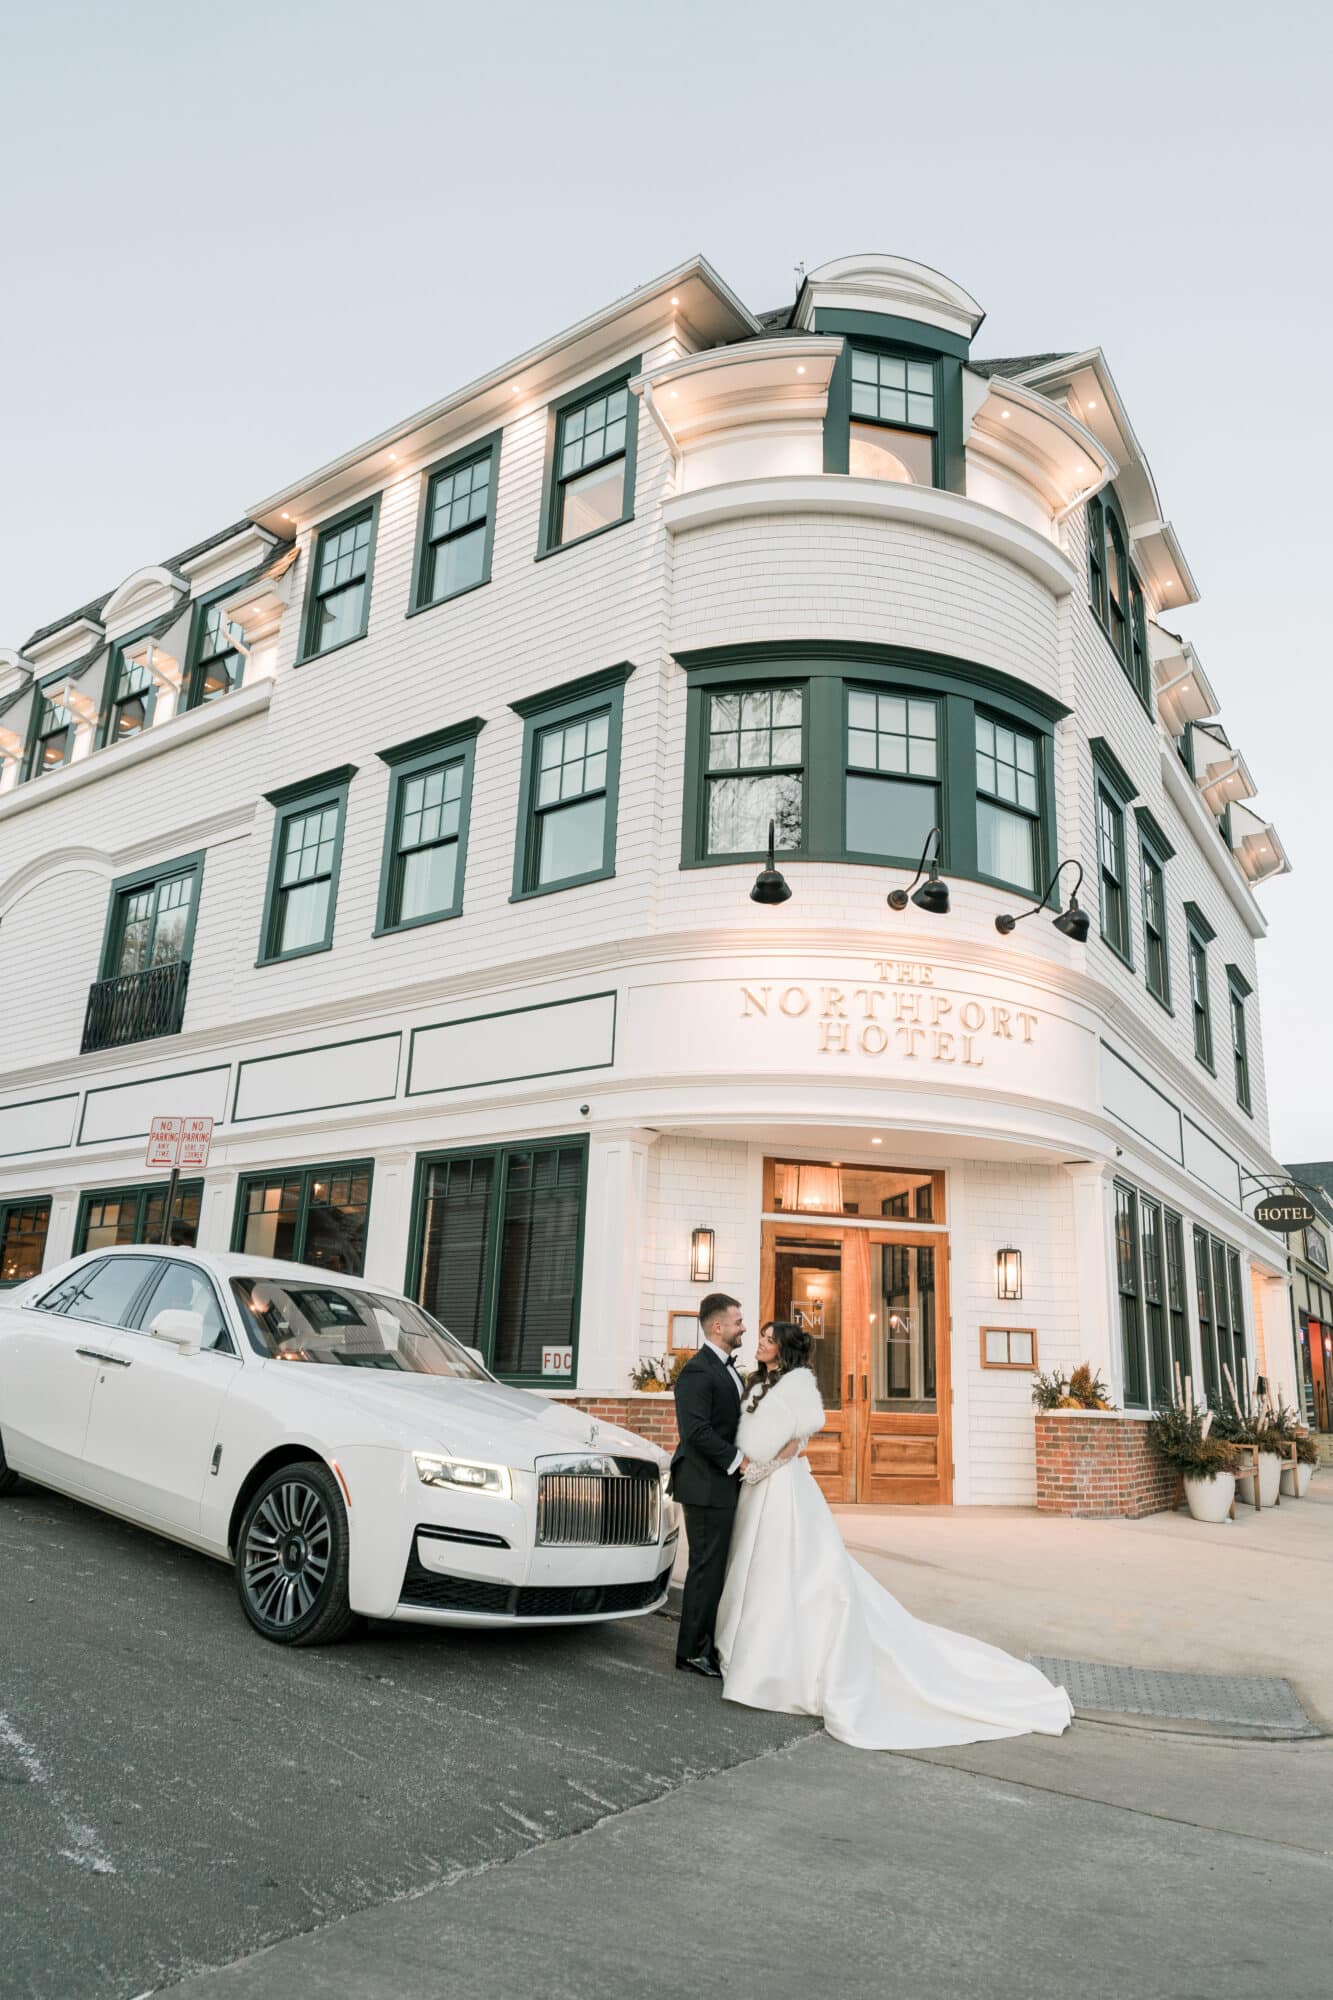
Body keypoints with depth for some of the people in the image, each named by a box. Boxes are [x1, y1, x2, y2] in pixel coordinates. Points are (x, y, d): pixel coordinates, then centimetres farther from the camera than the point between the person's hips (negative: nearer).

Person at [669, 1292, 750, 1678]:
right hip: (707, 1486, -9)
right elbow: (696, 1431, -23)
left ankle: (706, 1643, 24)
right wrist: (737, 1459, -18)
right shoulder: (697, 1371, -17)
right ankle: (692, 1651, 10)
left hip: (724, 1485, 9)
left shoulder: (727, 1368, 14)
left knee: (716, 1567, 14)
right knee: (707, 1567, -1)